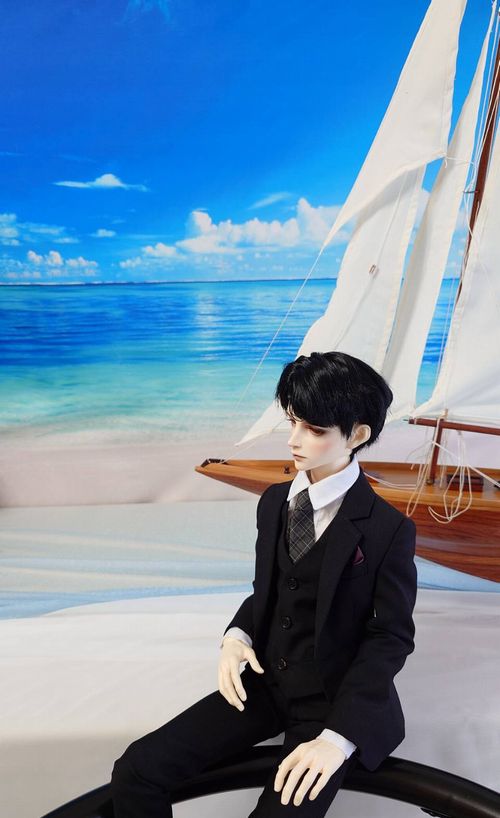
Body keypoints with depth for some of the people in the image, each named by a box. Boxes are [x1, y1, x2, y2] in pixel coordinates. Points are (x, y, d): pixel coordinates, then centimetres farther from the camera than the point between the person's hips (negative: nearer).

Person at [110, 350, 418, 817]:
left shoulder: (389, 529, -17)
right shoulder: (274, 501, 1)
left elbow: (391, 637, -12)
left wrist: (338, 736, -19)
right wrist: (236, 636, -11)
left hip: (334, 702, -4)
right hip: (265, 682, 5)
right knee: (135, 770, -8)